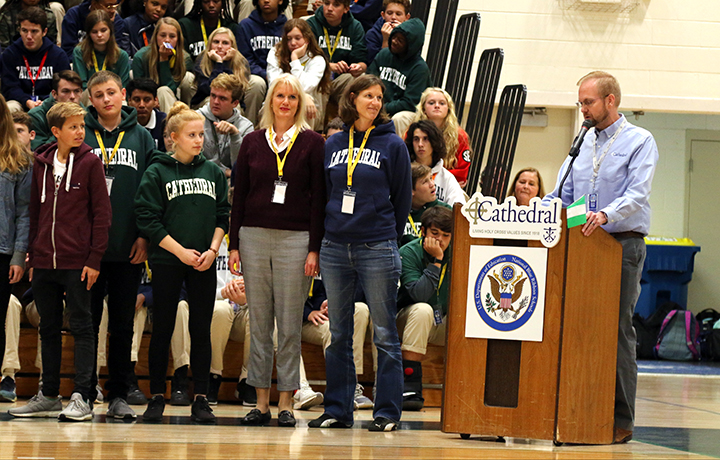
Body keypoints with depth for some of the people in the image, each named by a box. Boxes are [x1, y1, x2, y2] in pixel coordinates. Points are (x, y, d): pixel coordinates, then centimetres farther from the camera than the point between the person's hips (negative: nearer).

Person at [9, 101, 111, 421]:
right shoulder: (41, 164, 9)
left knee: (81, 327, -2)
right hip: (44, 262, 5)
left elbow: (101, 213, -5)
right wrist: (32, 256, 11)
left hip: (77, 262, -5)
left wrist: (95, 259, -10)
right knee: (49, 328, 11)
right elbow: (35, 211, 16)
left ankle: (81, 397, -3)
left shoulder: (89, 163, -3)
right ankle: (49, 396, 18)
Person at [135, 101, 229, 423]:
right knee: (162, 330, 2)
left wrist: (212, 249, -5)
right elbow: (148, 220, -6)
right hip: (167, 262, -3)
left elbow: (223, 216, 10)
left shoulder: (213, 172, 9)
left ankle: (201, 398, 7)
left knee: (201, 330, 3)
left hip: (204, 264, 3)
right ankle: (157, 397, 8)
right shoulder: (157, 173, -2)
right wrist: (181, 251, -12)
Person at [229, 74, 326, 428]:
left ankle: (286, 404, 5)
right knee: (259, 322, 5)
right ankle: (262, 402, 10)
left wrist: (315, 249, -7)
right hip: (255, 236, 3)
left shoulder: (312, 143, 2)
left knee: (289, 322, -1)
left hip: (295, 239, -3)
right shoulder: (252, 142, 10)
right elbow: (239, 196, 11)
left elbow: (319, 198, -1)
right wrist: (234, 245, 5)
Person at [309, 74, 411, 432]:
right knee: (338, 335, 7)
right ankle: (337, 409, 13)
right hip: (335, 248, 4)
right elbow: (325, 194, 16)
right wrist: (327, 233, 11)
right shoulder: (333, 145, 10)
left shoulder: (392, 145, 1)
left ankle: (387, 412, 2)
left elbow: (402, 198, 4)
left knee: (384, 335, -1)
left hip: (377, 250, -4)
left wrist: (389, 239, 6)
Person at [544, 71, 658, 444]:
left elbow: (637, 194, -16)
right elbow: (563, 194, 18)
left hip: (623, 243, -6)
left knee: (618, 329, -6)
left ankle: (621, 418, -3)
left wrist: (606, 215, -34)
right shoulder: (582, 143, 18)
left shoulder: (639, 141, -2)